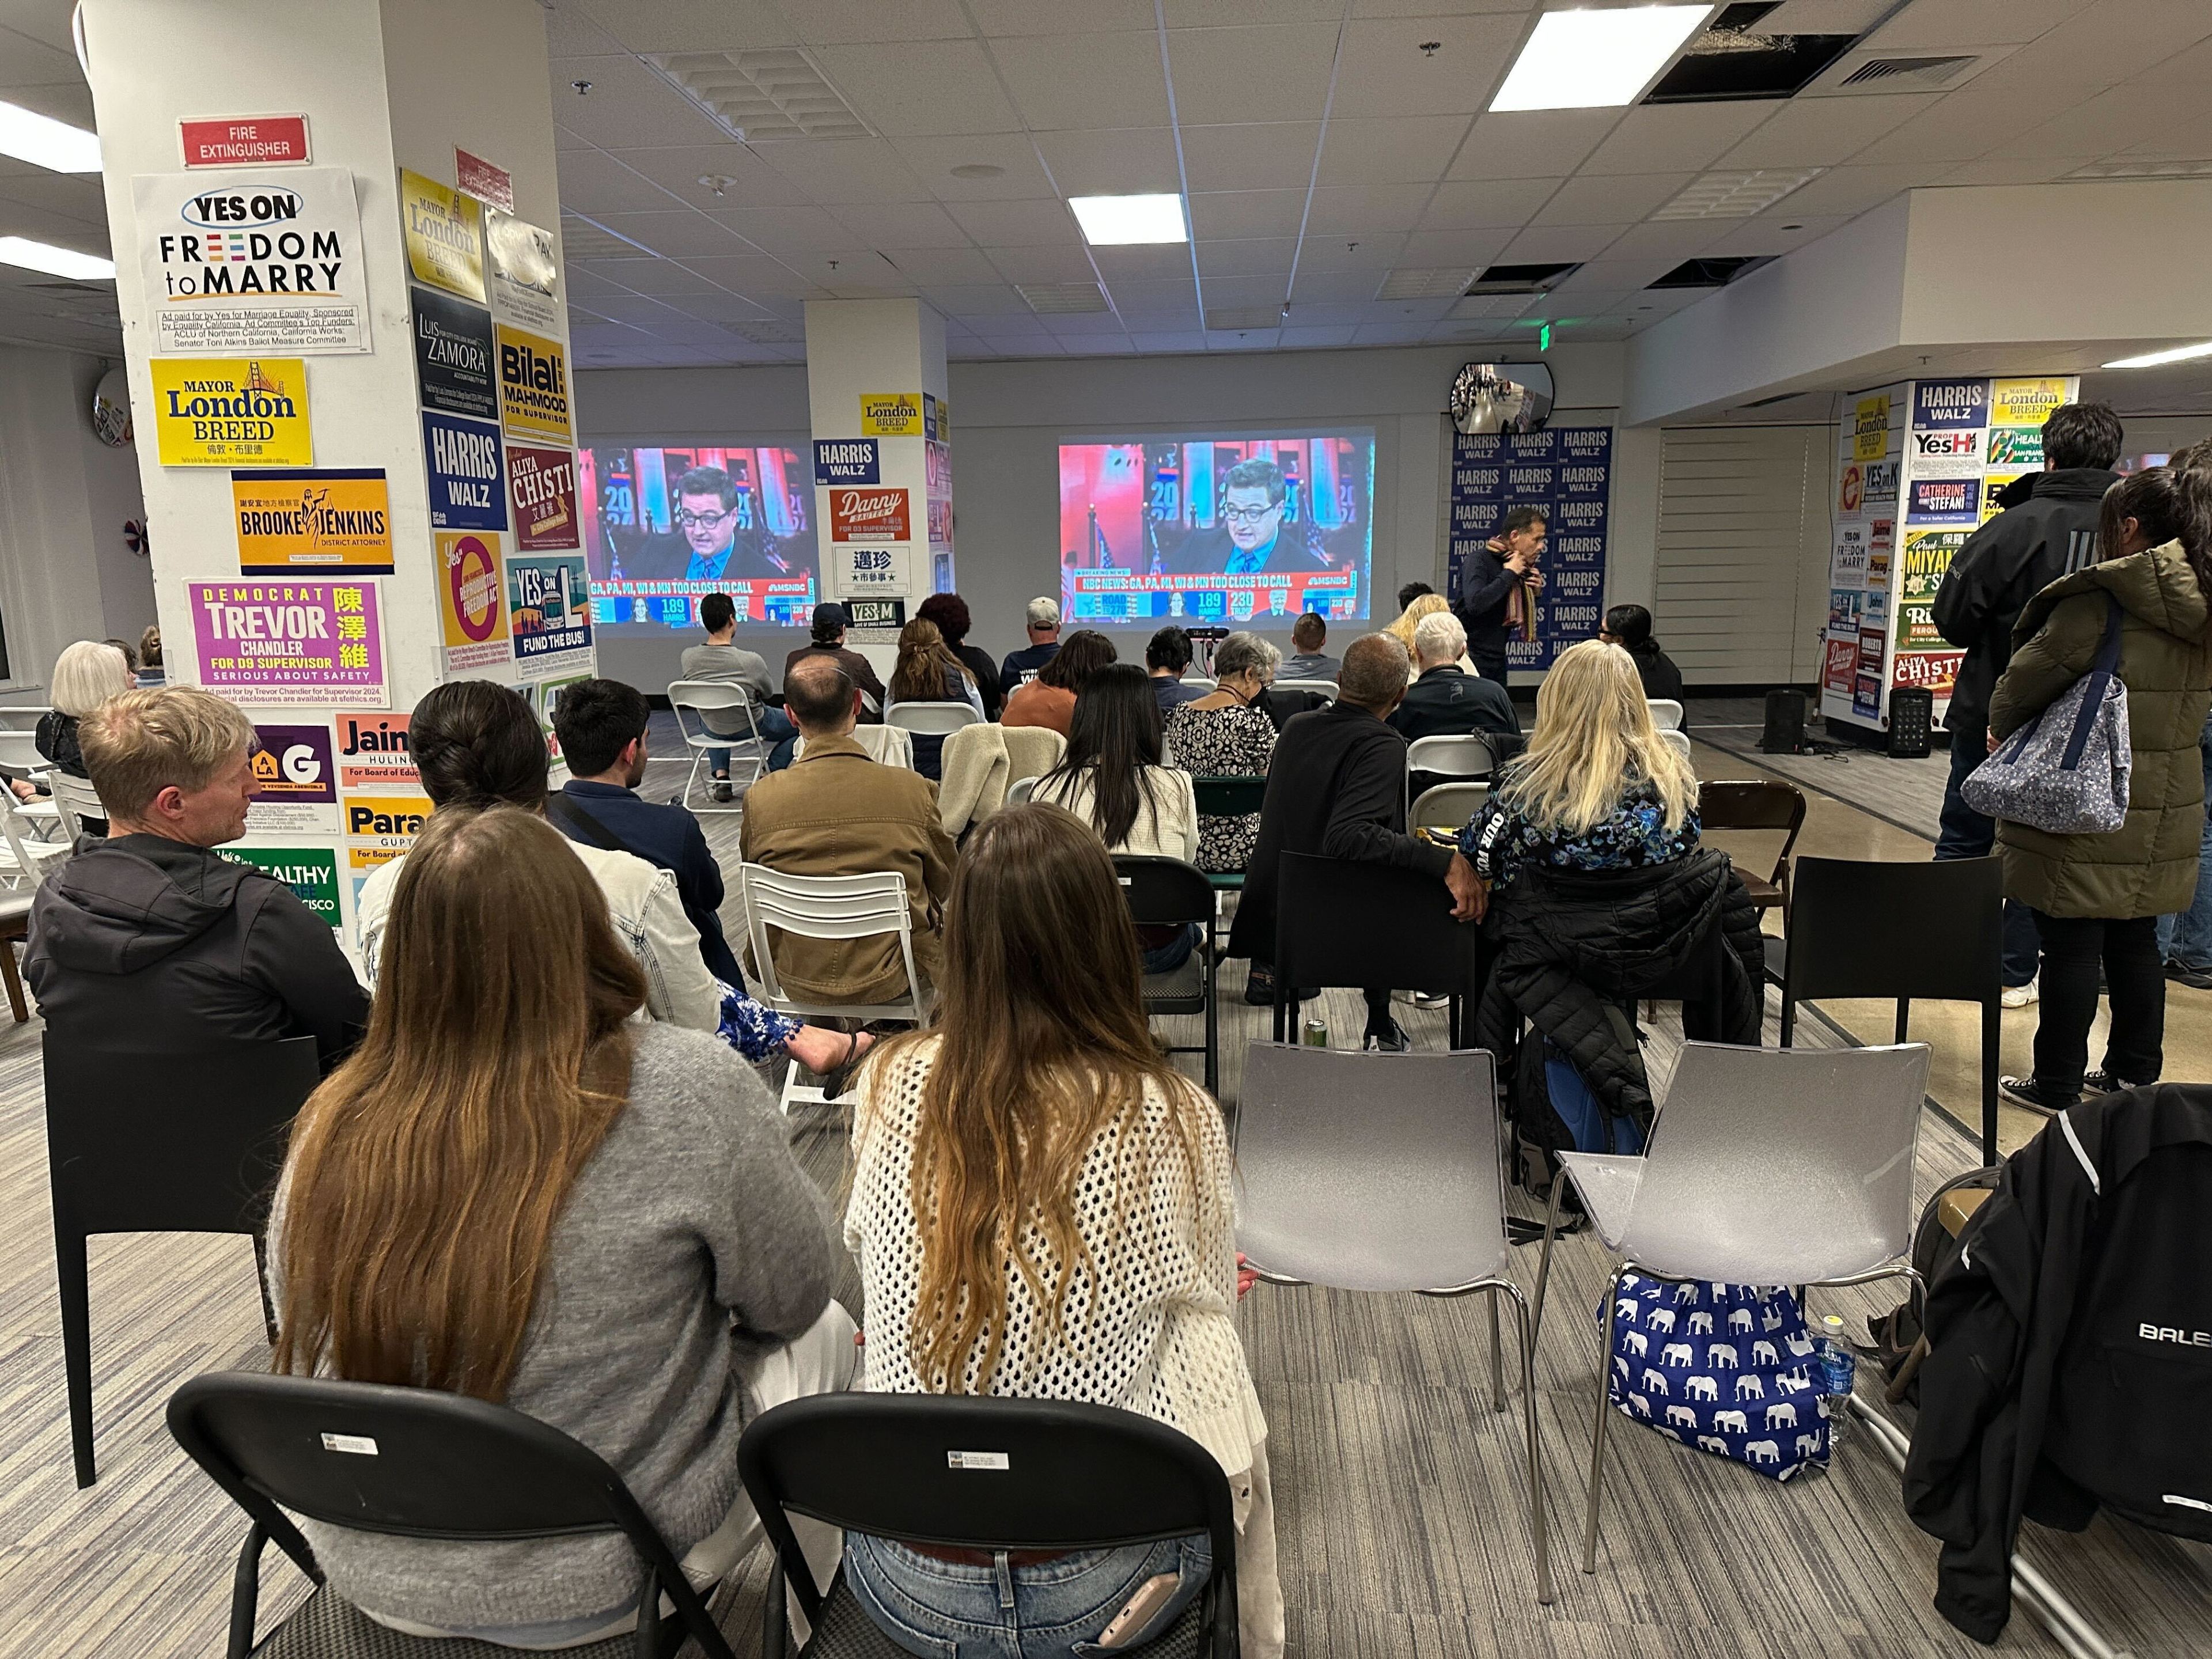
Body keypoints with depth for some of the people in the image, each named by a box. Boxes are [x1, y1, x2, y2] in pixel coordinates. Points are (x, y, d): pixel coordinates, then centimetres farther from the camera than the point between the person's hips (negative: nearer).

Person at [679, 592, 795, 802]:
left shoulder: (688, 657, -19)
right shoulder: (750, 661, -29)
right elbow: (767, 693, -8)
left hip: (713, 729, 4)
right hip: (750, 728, -3)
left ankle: (720, 777, 26)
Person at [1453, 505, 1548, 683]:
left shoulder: (1524, 567, 11)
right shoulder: (1480, 560, -12)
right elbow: (1475, 604, -31)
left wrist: (1535, 592, 2)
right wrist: (1509, 574, -20)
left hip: (1497, 660, 8)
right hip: (1471, 655, -8)